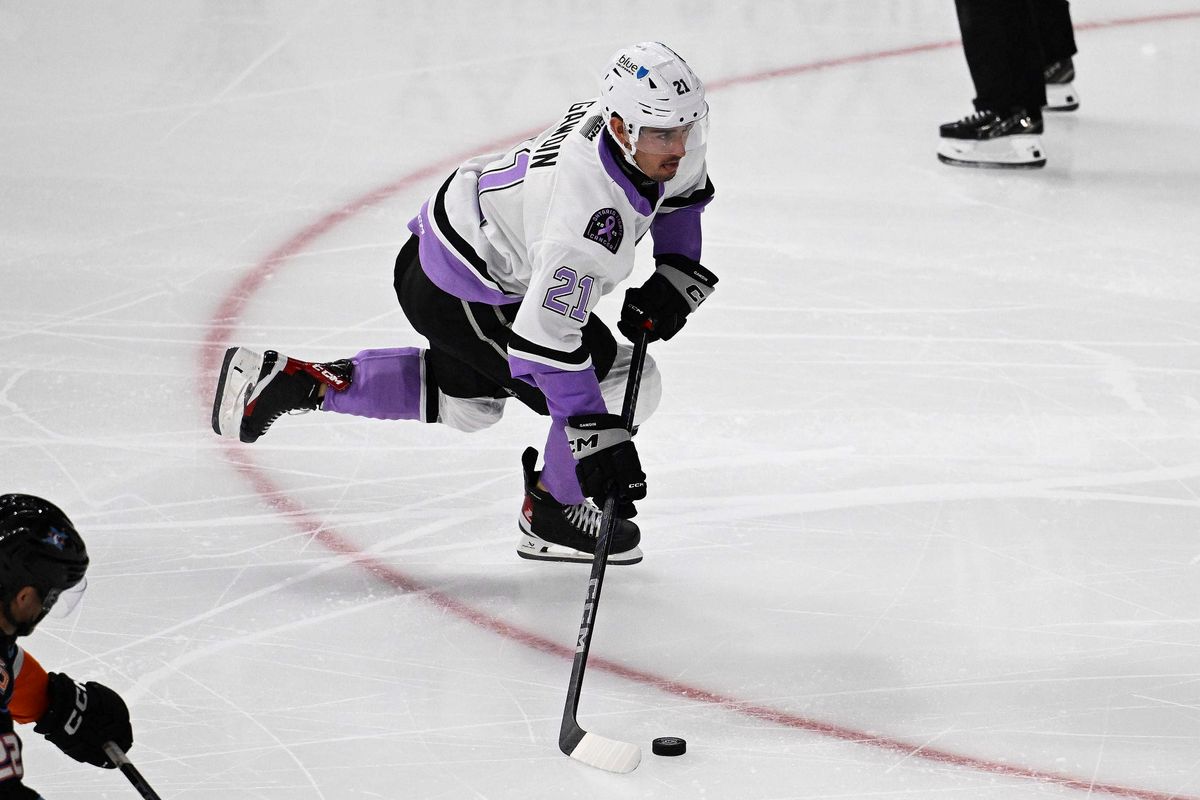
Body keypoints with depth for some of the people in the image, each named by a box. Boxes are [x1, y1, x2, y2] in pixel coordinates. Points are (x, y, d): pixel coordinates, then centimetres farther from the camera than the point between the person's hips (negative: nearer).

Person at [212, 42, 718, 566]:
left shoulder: (667, 131, -12)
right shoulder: (590, 211, -37)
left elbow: (680, 189, 14)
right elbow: (545, 336, -38)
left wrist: (676, 274, 1)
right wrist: (594, 435, -38)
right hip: (456, 297, -10)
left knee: (466, 402, 31)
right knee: (622, 385, -8)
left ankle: (298, 381, 29)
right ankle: (550, 513, 13)